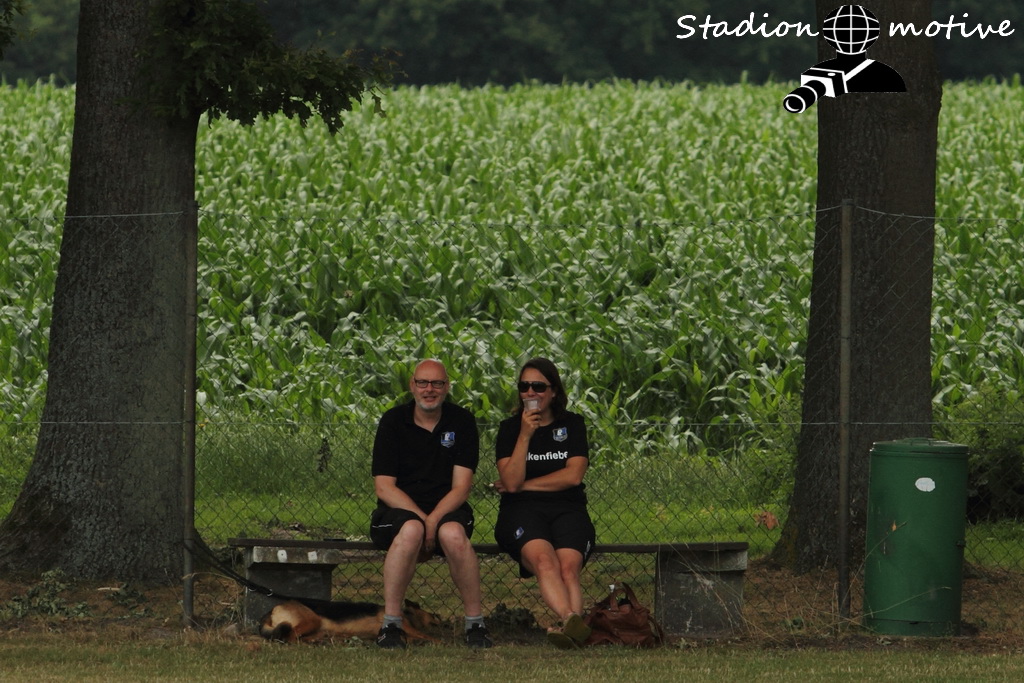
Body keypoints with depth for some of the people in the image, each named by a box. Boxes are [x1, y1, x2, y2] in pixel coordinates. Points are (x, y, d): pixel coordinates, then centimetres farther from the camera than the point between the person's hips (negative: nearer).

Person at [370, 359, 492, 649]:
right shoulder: (393, 421, 1)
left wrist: (434, 520, -21)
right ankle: (391, 623, -31)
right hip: (399, 509, -1)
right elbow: (384, 486, -5)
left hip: (446, 509, 1)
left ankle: (475, 623, -23)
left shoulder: (462, 421, 3)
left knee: (453, 533, -35)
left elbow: (461, 486, -3)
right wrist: (421, 518, -19)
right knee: (411, 530, -36)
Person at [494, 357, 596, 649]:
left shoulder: (572, 425, 15)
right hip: (523, 510, -2)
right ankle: (571, 621, -59)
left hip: (567, 510, 2)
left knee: (568, 566, -30)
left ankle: (570, 628, -53)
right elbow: (511, 481, -2)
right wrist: (525, 435, -10)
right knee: (544, 559, -35)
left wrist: (523, 485, 2)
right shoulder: (510, 428, 12)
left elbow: (573, 475, 1)